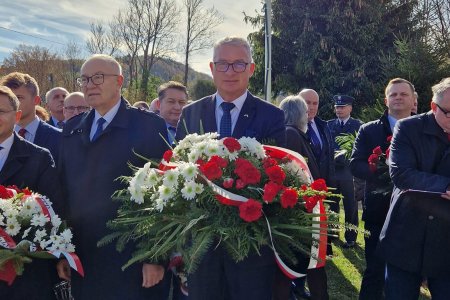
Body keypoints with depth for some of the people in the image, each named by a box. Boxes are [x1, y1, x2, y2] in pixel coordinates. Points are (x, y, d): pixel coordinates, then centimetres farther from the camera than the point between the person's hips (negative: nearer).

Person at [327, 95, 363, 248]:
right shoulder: (329, 125, 10)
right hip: (332, 170, 3)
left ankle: (351, 237, 13)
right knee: (332, 205, 11)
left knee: (350, 206, 3)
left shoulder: (358, 125, 1)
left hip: (349, 171, -3)